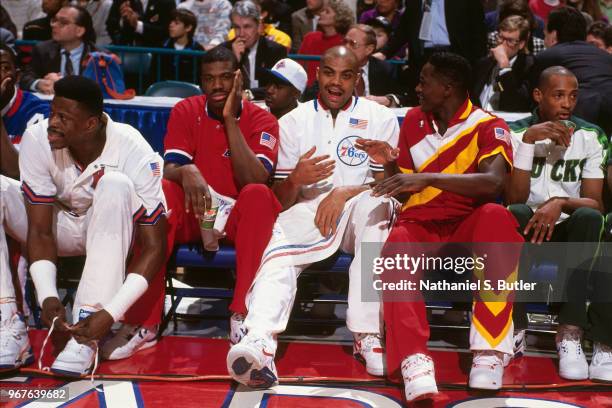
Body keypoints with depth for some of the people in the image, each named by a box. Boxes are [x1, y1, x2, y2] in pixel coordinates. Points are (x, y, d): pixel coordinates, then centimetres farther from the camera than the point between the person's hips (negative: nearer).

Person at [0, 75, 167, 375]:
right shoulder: (37, 140, -23)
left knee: (115, 185, -35)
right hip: (59, 226, 3)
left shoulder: (135, 153, -28)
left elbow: (154, 246, -26)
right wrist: (47, 295, -35)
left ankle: (85, 333, -35)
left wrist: (111, 313, -38)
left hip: (110, 232, -2)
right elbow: (40, 231, -19)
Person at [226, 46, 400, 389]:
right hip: (308, 212, 1)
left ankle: (369, 334, -34)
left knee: (374, 204, -36)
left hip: (358, 211, -1)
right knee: (278, 248, -31)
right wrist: (295, 179, -12)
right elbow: (281, 200, 11)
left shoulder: (381, 118, 9)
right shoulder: (294, 121, 14)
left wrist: (346, 193, -16)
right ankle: (260, 342, -55)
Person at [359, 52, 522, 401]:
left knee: (496, 216, -35)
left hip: (467, 225, -2)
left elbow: (493, 182, -23)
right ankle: (413, 359, -49)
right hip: (420, 222, 3)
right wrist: (391, 163, -3)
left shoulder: (489, 127, -2)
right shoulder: (413, 120, 14)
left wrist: (428, 178, -31)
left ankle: (489, 350, -35)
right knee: (398, 247, -32)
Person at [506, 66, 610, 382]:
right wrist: (528, 141, -20)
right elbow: (514, 199, -12)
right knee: (517, 214, -34)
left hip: (571, 232, 1)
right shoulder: (515, 133, 0)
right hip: (529, 231, 0)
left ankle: (571, 331, -34)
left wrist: (560, 203, -26)